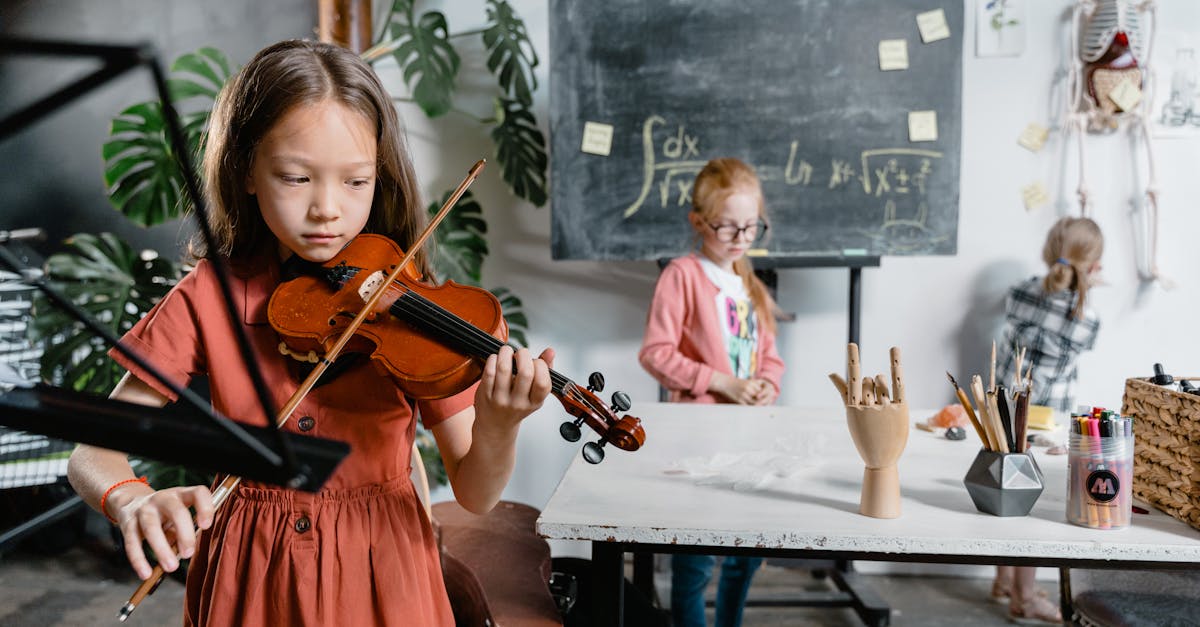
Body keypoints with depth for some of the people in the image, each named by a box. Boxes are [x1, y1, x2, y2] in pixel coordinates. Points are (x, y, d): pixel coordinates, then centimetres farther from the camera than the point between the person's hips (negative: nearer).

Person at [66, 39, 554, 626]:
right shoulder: (208, 299, -9)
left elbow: (474, 495, -12)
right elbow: (92, 454, -8)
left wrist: (497, 429, -34)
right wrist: (130, 499, -31)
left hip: (380, 575, 0)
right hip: (250, 578, 1)